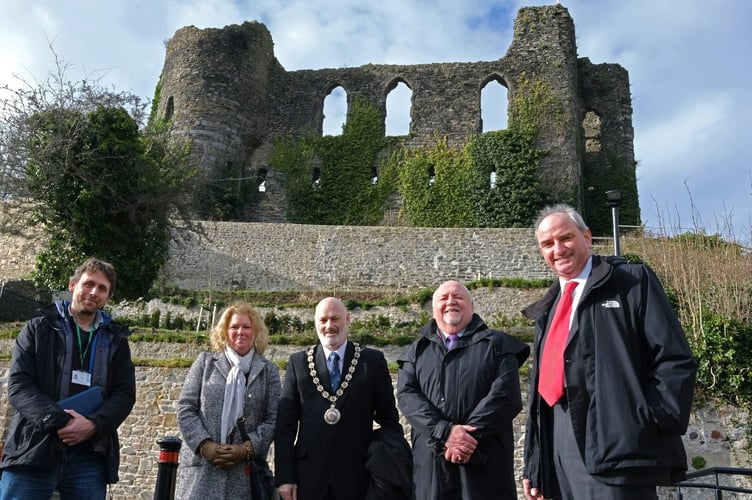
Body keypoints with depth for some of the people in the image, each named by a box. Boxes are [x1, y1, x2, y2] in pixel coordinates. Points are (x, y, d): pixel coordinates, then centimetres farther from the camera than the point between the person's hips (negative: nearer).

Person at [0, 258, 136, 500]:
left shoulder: (115, 340, 15)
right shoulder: (38, 329, 10)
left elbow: (125, 393, 6)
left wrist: (93, 425, -13)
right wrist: (57, 419, -17)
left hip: (90, 458, 2)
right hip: (34, 451, -1)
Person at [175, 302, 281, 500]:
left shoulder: (268, 371, 8)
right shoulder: (205, 362, 10)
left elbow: (274, 419, 3)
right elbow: (185, 409, 4)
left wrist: (246, 449, -11)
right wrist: (205, 445, -9)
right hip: (200, 467, 0)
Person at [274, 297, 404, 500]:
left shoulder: (373, 360, 0)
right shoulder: (298, 362, 3)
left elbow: (389, 420, 3)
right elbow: (285, 425, 2)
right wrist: (285, 477, -3)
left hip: (357, 478, 0)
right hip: (309, 477, 1)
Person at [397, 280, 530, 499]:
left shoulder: (497, 344, 8)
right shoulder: (416, 351, 15)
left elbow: (504, 395, -5)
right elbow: (406, 395, 1)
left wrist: (471, 437, -15)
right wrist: (444, 432, -14)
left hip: (485, 461, -2)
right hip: (431, 462, 2)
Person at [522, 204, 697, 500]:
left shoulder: (632, 281, 2)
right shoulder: (547, 309, 19)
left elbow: (675, 361, -5)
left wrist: (644, 425, -13)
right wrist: (533, 464, 14)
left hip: (616, 451, -6)